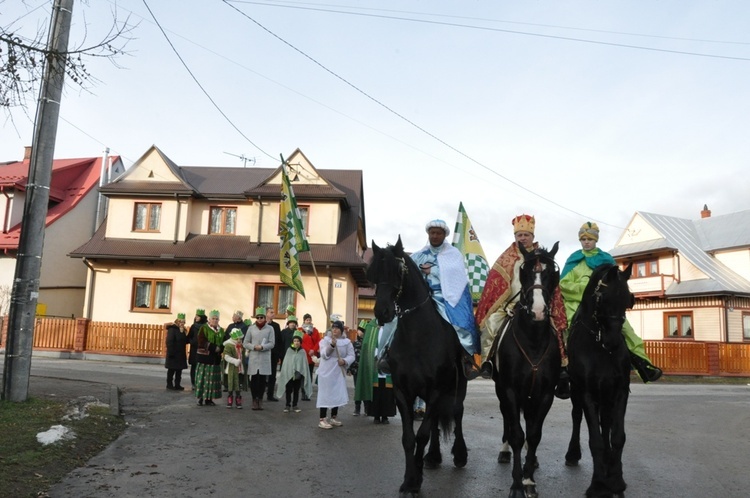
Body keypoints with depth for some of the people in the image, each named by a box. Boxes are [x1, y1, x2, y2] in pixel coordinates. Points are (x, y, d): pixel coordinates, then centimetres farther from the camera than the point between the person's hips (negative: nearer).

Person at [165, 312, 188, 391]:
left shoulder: (183, 330, 12)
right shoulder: (172, 329, -12)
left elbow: (186, 341, 8)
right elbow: (169, 342, -17)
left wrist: (183, 332, -3)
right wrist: (171, 352, -20)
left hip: (181, 354, 7)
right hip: (173, 354, -7)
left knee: (179, 370, 9)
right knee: (171, 370, 2)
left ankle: (177, 385, 16)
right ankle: (169, 384, 11)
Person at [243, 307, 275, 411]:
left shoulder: (269, 329, 1)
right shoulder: (251, 328, 4)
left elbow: (271, 344, -2)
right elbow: (245, 343, 5)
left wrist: (262, 347, -18)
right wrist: (254, 347, -12)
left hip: (265, 358, -1)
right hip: (253, 357, 1)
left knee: (262, 379, 3)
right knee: (254, 379, 2)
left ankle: (260, 400, 13)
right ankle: (254, 400, 12)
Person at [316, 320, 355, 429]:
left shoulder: (347, 342, 4)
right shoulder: (325, 340, -2)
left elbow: (351, 356, -1)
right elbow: (324, 355, -14)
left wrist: (344, 361, -21)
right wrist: (331, 345, -28)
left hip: (339, 372, 3)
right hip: (326, 372, -3)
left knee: (337, 394, 10)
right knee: (325, 394, -4)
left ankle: (334, 418, 24)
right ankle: (322, 419, 1)